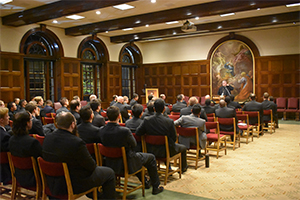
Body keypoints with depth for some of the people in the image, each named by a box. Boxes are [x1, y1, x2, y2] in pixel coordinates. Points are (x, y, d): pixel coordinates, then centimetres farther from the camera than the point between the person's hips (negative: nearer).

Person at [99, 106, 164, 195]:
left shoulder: (101, 130, -12)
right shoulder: (125, 131, -29)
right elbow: (134, 144, -12)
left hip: (111, 164, 7)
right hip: (127, 164, -6)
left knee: (136, 154, 36)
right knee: (151, 157, 17)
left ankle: (145, 182, 47)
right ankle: (155, 187, 27)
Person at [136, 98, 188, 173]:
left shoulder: (146, 120, -15)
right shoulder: (169, 121, -22)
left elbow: (137, 133, -8)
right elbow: (174, 139, -13)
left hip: (151, 150, 4)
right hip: (167, 151, -4)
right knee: (183, 147, 26)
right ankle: (183, 168, 45)